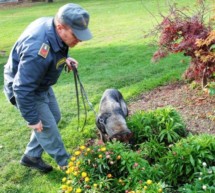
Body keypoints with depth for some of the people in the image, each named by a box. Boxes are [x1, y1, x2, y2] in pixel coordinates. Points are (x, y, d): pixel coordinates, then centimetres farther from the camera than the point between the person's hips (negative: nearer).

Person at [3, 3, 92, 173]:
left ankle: (31, 157, 34)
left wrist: (64, 59, -6)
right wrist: (32, 119, -24)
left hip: (41, 84, 9)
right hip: (24, 88, -9)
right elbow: (23, 89, -34)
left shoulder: (51, 25, -14)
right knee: (47, 127, 3)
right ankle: (66, 163, 25)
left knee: (54, 117, 19)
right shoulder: (38, 50, -41)